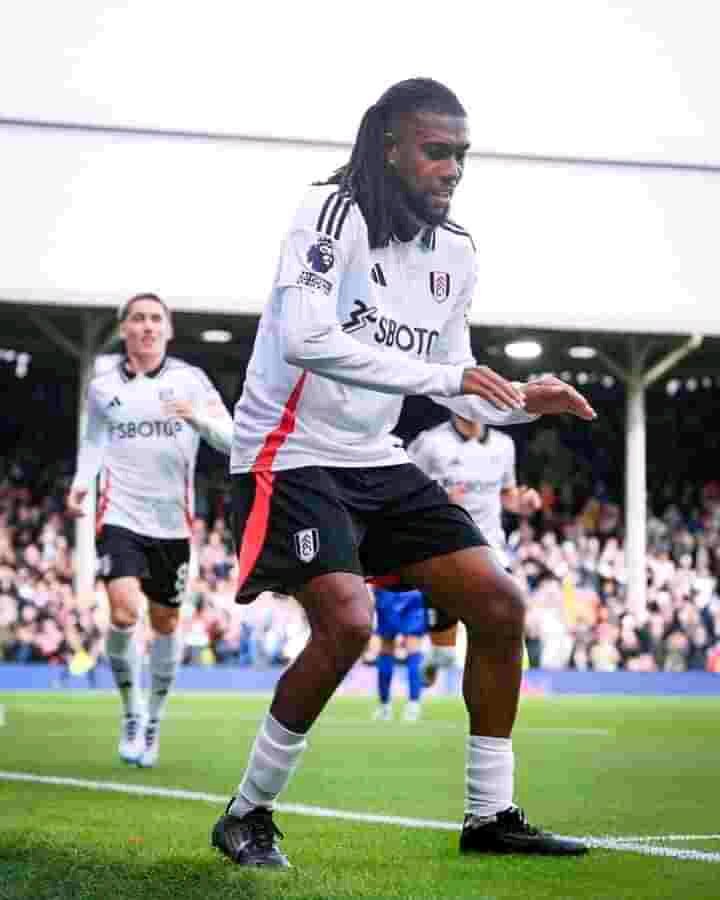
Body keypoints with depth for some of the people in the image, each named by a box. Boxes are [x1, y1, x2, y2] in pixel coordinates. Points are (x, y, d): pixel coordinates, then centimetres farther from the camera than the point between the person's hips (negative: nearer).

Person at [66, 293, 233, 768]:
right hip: (120, 516, -1)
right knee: (124, 612, -19)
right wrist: (81, 482, 1)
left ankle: (154, 718, 30)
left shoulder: (190, 380, 1)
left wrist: (199, 418, -23)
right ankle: (132, 713, 3)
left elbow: (231, 440, -4)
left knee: (166, 623, 9)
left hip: (172, 521, 1)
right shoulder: (103, 386, 5)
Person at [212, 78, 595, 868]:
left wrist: (520, 402, -5)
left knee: (499, 606, 1)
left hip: (376, 461, 8)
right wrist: (443, 375, -29)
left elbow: (453, 384, 15)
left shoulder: (456, 253, 9)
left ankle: (490, 815, 13)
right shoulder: (334, 211, -15)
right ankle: (247, 813, -6)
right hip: (291, 454, -8)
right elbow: (304, 339, -29)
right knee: (348, 623, -26)